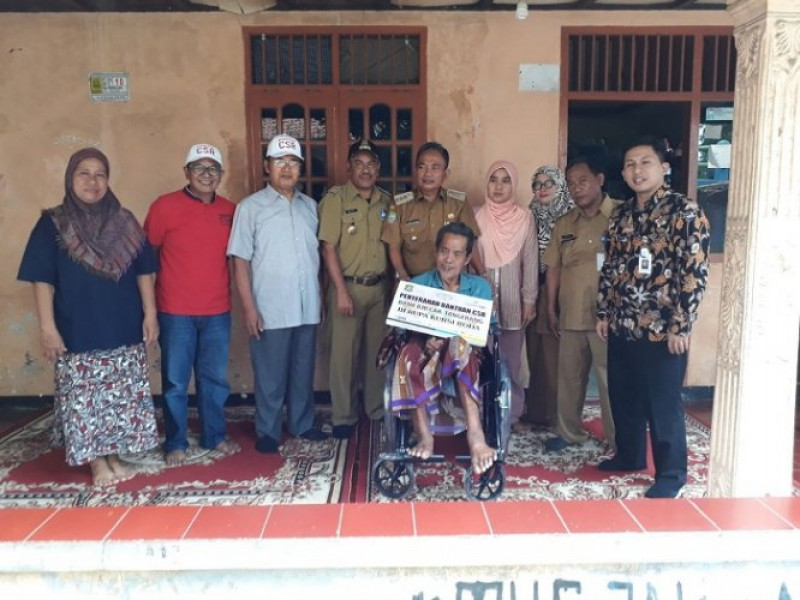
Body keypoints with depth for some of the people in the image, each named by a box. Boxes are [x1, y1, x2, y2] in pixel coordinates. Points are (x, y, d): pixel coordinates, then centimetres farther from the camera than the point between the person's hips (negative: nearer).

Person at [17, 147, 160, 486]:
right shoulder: (53, 224, 0)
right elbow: (42, 280, -3)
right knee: (83, 398, 3)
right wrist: (47, 327, -9)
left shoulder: (124, 222, 6)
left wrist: (150, 313, 0)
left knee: (123, 396, 8)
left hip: (124, 329, 2)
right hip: (77, 332, -2)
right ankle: (96, 461, 18)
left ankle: (115, 455, 23)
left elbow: (144, 271, 7)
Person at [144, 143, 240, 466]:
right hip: (175, 312, -3)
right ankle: (175, 443, 20)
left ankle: (215, 436, 28)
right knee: (175, 381, 6)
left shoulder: (230, 211, 6)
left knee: (215, 378, 13)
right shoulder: (165, 206, -5)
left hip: (218, 312, 4)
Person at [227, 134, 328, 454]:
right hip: (270, 309, -4)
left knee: (303, 371, 15)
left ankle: (302, 424, 31)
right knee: (271, 375, 6)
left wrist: (321, 296, 10)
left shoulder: (310, 206, 9)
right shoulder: (251, 207, -4)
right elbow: (241, 261, -7)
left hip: (307, 308, 4)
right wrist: (249, 307, -12)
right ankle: (267, 431, 22)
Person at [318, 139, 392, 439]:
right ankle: (343, 417, 15)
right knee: (344, 353, 3)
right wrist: (341, 291, -15)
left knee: (380, 351, 12)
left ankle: (378, 409, 27)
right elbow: (328, 247, -10)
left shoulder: (385, 200, 8)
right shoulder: (335, 198, -6)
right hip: (349, 287, -4)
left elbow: (391, 244, 12)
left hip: (380, 287, 5)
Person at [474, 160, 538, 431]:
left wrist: (530, 300, -2)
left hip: (512, 301, 0)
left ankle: (511, 416, 17)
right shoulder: (476, 216, 1)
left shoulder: (525, 218, 0)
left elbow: (531, 261, 1)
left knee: (510, 362, 5)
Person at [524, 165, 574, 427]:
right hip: (535, 291, 4)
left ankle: (558, 412, 13)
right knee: (535, 351, 7)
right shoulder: (532, 216, 10)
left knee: (557, 354, 0)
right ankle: (536, 410, 19)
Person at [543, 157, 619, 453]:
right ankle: (568, 432, 31)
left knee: (611, 380, 2)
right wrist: (551, 310, 9)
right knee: (569, 376, 15)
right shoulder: (564, 223, 11)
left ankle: (619, 440, 16)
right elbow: (554, 267, 12)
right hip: (570, 314, 5)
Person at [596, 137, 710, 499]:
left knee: (663, 405, 4)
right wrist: (603, 313, 12)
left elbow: (695, 271, -14)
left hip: (663, 329, -6)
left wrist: (681, 325, -16)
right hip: (622, 327, 6)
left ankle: (671, 475, 20)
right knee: (623, 397, 16)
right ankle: (629, 456, 36)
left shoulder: (684, 211, -9)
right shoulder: (620, 216, 10)